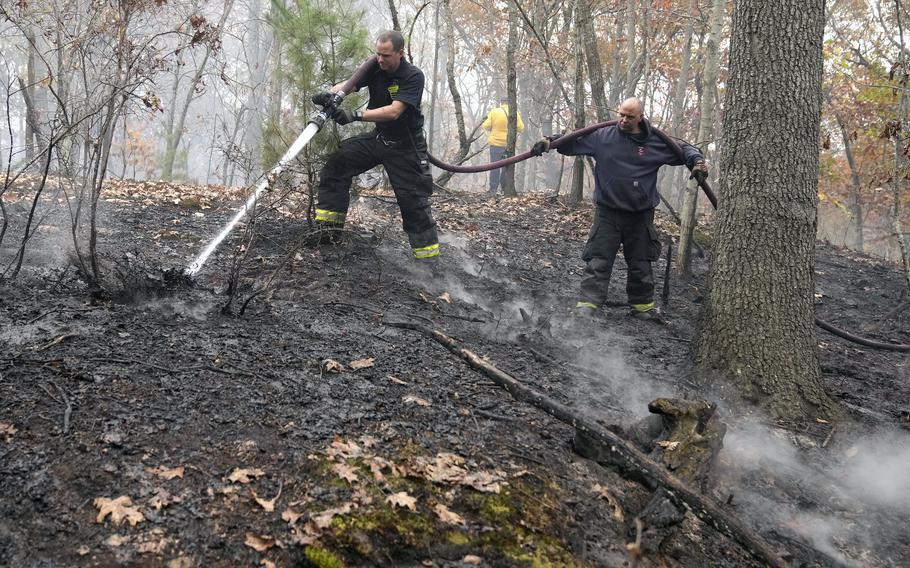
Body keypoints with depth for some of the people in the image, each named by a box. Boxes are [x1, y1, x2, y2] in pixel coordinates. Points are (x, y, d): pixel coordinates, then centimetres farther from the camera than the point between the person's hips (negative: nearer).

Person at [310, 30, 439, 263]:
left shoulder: (413, 77, -22)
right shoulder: (374, 68, -6)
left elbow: (394, 111, -33)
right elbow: (348, 85, -15)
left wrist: (356, 115, -42)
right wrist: (330, 94, -39)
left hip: (406, 146, -5)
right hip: (379, 137, 5)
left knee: (413, 199, -6)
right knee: (337, 162, -8)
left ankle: (427, 252, 6)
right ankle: (327, 225, -5)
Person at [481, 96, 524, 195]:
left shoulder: (494, 112, -4)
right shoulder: (515, 113, 0)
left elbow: (486, 126, -7)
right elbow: (520, 128, 1)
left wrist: (489, 132, 13)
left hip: (496, 143, -1)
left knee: (495, 167, 3)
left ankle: (493, 190, 1)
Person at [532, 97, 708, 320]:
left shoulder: (657, 142, 1)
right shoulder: (602, 136, -2)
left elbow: (683, 149, 13)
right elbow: (573, 143, 1)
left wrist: (697, 160, -5)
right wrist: (549, 142, -13)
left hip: (641, 215, 2)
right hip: (608, 212, -1)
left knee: (641, 263, 14)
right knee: (598, 261, -5)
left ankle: (642, 305, 28)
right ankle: (588, 304, -5)